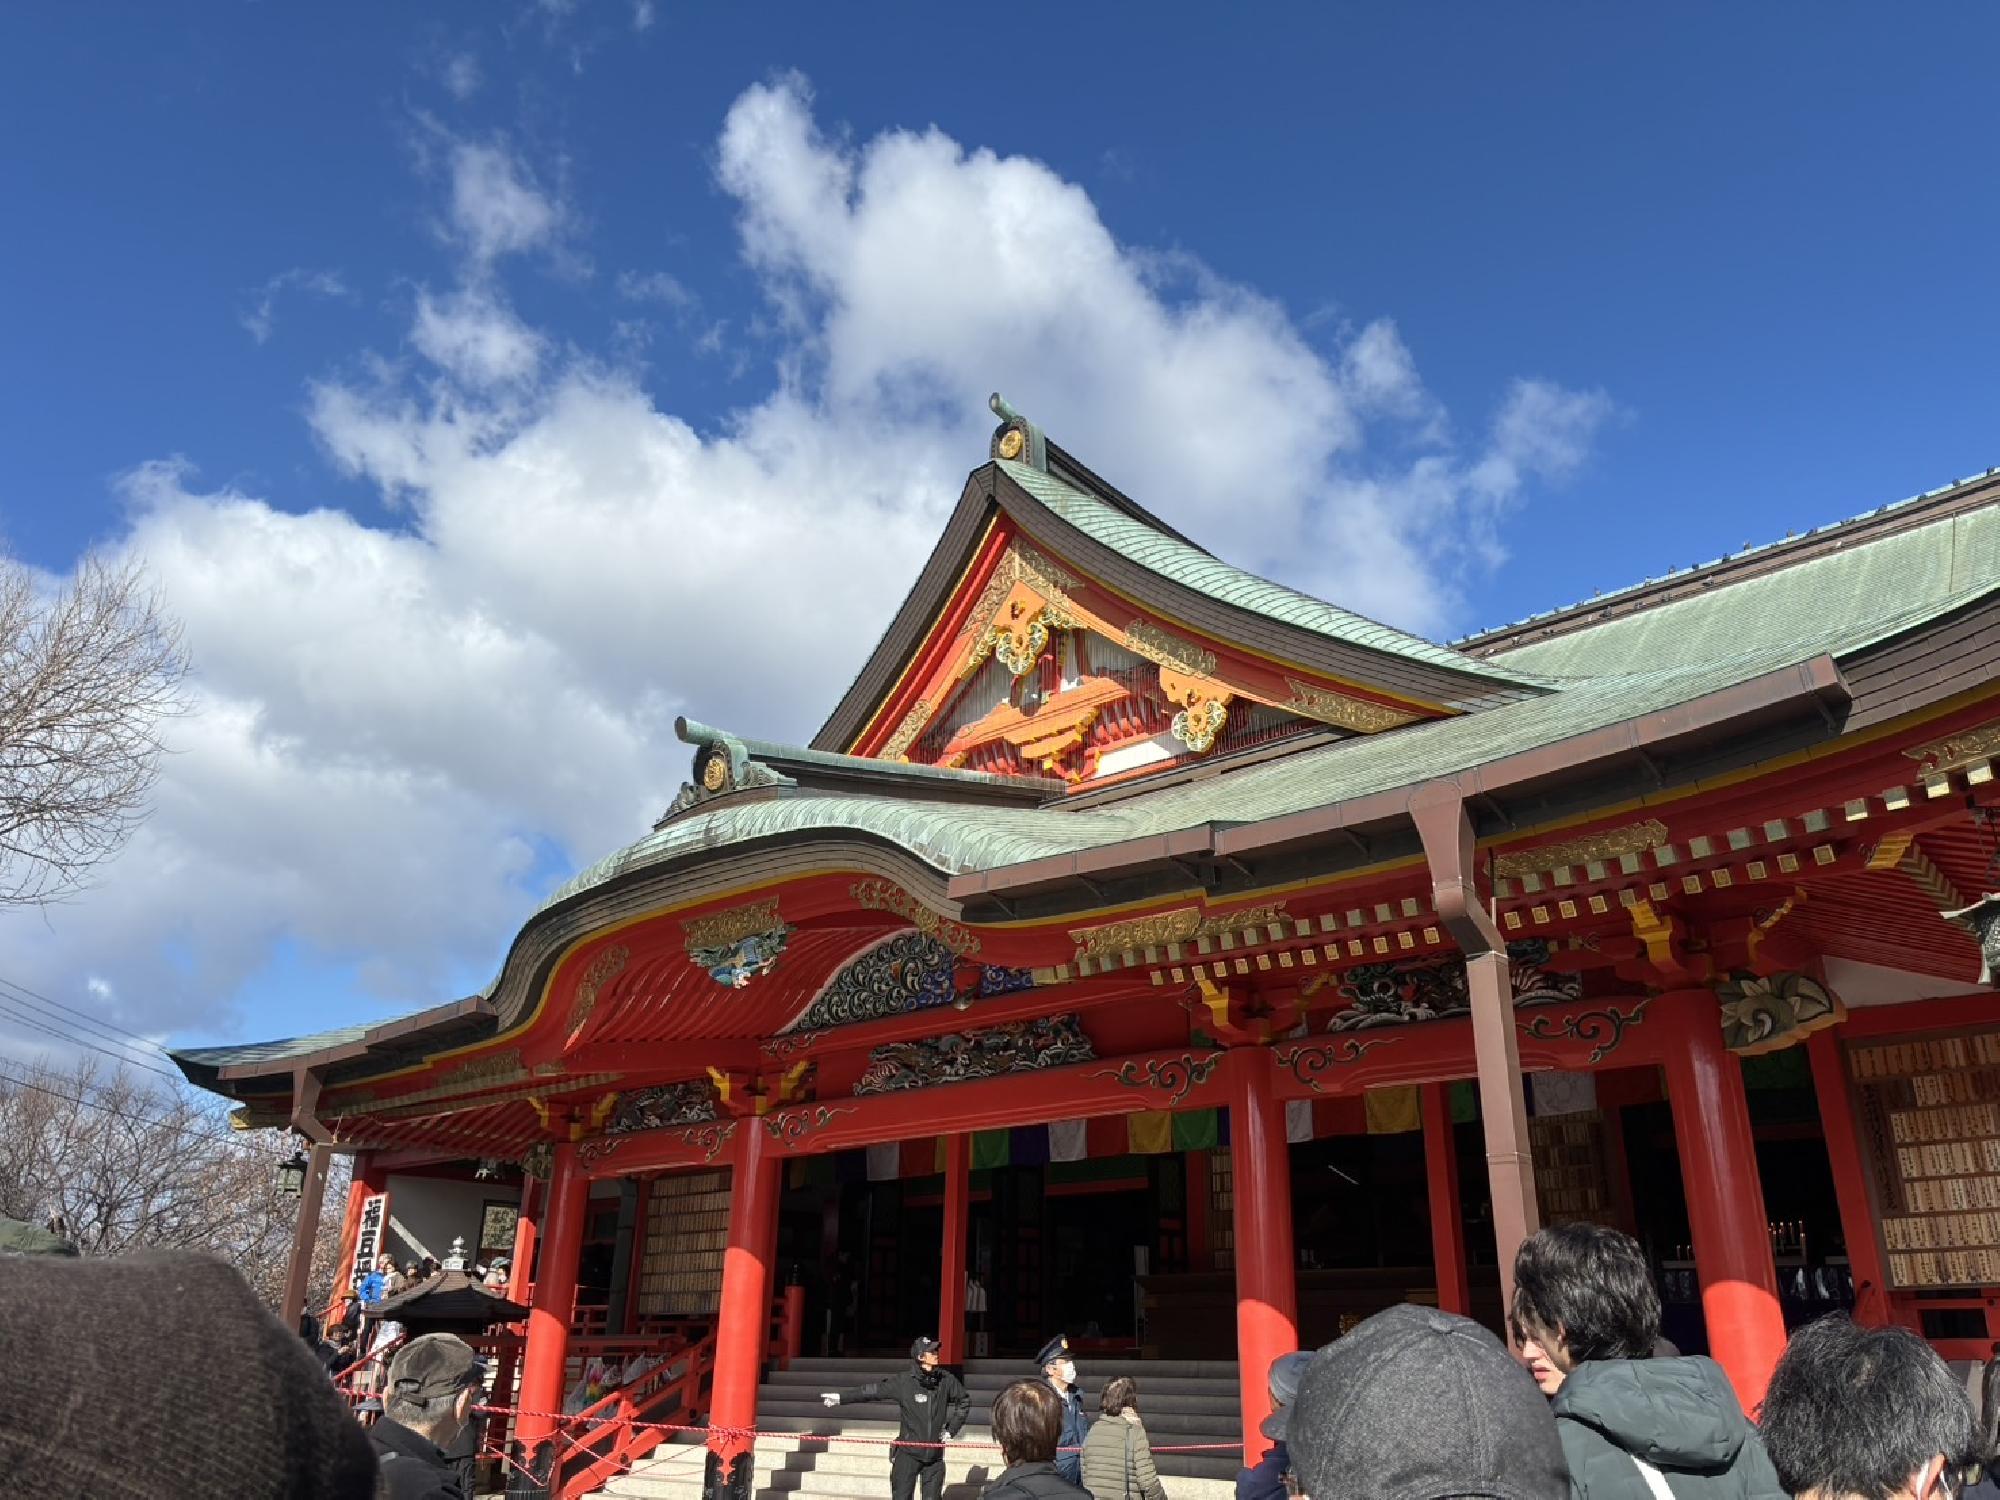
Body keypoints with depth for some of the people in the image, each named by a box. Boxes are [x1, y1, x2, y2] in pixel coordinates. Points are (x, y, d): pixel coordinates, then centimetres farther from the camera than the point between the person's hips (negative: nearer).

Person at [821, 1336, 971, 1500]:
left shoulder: (946, 1380, -1)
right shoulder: (903, 1381, -9)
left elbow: (964, 1401, 14)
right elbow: (873, 1390, -5)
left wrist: (951, 1429, 8)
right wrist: (841, 1397, -7)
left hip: (934, 1454, 2)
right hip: (908, 1454, -2)